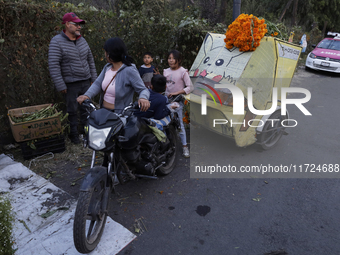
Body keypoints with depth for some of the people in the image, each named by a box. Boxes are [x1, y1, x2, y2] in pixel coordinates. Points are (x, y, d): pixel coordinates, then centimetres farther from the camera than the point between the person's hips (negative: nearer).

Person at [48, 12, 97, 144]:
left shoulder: (82, 40, 7)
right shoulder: (57, 42, -11)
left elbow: (90, 60, 15)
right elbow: (53, 66, -15)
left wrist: (93, 77, 13)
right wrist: (60, 85, -17)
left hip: (86, 81, 5)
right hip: (70, 84, -5)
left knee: (86, 108, 13)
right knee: (72, 110, 6)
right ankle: (74, 134, 22)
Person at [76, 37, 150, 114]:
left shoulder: (129, 71, -15)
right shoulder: (107, 67, 7)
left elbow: (143, 90, -15)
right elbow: (97, 84, 5)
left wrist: (143, 98, -38)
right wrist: (87, 95, -13)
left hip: (120, 115, -7)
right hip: (103, 111, 7)